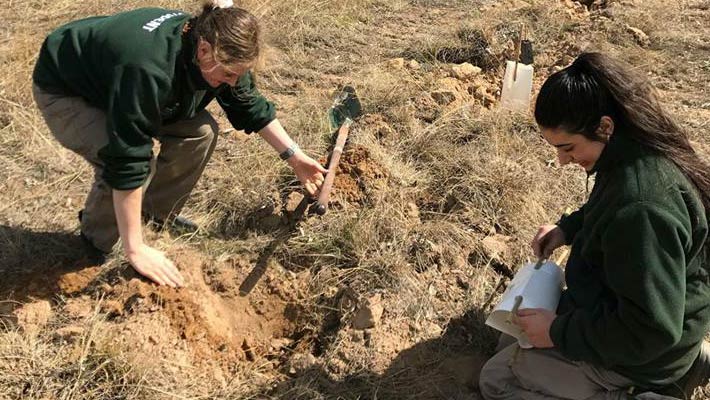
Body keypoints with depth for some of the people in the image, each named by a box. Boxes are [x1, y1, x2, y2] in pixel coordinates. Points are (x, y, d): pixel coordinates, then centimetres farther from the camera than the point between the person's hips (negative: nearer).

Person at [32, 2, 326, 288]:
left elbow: (250, 106, -2)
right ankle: (96, 244, -1)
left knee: (200, 131, -7)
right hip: (64, 91, -7)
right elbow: (128, 163, -42)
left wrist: (294, 156, -4)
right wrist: (135, 250, -37)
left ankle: (158, 214, 13)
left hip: (113, 78, 7)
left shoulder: (212, 46, -19)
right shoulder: (150, 68, -43)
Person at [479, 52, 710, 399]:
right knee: (512, 341, 24)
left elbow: (651, 330, -32)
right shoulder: (645, 154, -7)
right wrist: (567, 228, 0)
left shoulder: (641, 207, -37)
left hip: (639, 353, -9)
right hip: (624, 309, 9)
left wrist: (559, 332, -23)